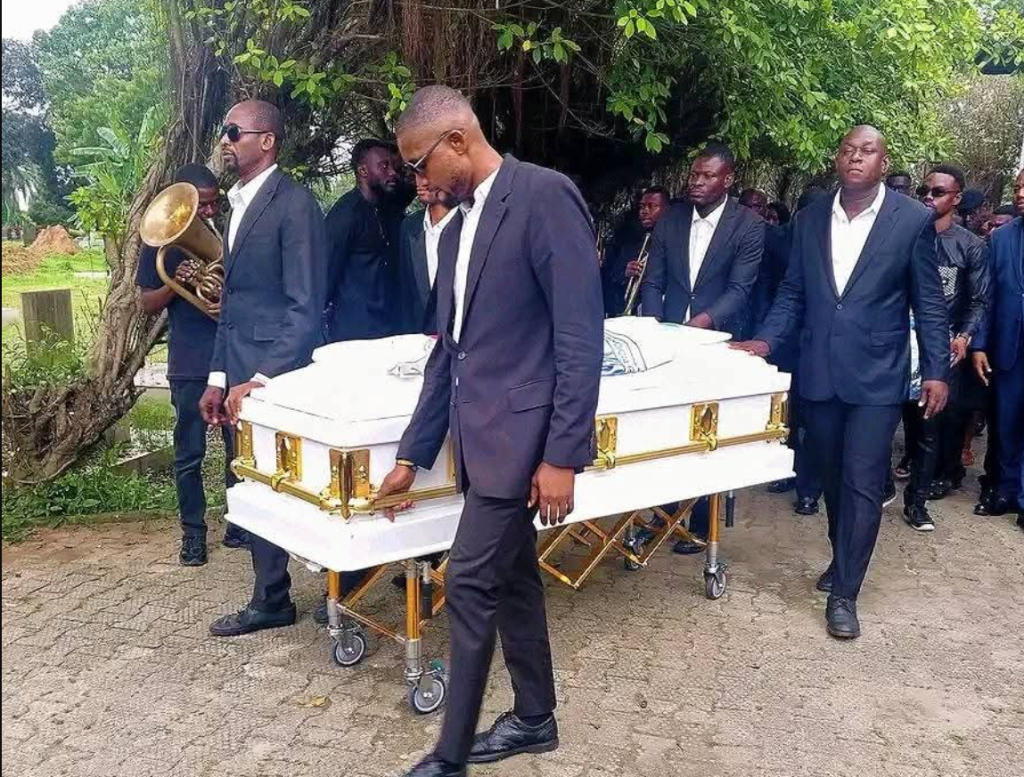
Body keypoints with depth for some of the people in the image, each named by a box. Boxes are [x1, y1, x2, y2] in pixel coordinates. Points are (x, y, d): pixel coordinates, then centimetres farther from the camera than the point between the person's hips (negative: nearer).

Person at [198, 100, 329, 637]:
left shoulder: (294, 205, -12)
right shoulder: (239, 205, 15)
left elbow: (306, 308, -17)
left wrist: (261, 380, -21)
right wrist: (218, 378, 16)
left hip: (279, 378, -8)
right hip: (241, 376, 8)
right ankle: (270, 601, 25)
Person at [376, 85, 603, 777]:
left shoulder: (545, 195, -13)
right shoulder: (460, 227, 15)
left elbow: (581, 337, -17)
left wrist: (562, 455, -20)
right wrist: (413, 455, 19)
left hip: (522, 433, -9)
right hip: (484, 435, 9)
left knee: (470, 583, -4)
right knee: (512, 576, 17)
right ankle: (535, 718, 33)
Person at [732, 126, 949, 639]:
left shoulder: (913, 220, -4)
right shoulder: (810, 219, 5)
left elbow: (928, 302, -1)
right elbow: (793, 292, 9)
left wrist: (936, 371, -4)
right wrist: (766, 340, -5)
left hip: (876, 375, -3)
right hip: (820, 372, 4)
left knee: (862, 483, -4)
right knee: (834, 479, 16)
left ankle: (844, 593, 6)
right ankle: (843, 560, 37)